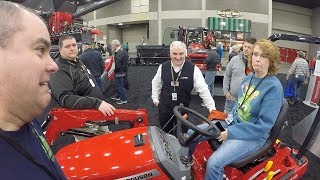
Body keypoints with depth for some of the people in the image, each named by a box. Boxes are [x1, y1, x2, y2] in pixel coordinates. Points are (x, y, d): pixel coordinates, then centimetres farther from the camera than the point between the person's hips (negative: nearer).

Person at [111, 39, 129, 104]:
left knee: (120, 85, 2)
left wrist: (115, 70, -13)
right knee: (119, 84, 23)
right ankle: (117, 96, 38)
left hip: (120, 72, -10)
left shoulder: (119, 53, -26)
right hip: (123, 70, 10)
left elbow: (118, 64, -29)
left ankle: (123, 99, 14)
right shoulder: (122, 50, 7)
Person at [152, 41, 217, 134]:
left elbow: (203, 89, -14)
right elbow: (156, 83, 12)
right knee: (165, 134, 19)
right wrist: (155, 98, 9)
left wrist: (212, 108, -16)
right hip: (164, 108, 2)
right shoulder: (163, 67, -6)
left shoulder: (193, 69, -15)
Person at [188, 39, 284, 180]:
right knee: (192, 133, 3)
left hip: (253, 135, -7)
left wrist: (230, 133, -20)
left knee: (214, 163, -28)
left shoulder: (274, 87, -21)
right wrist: (230, 116, 2)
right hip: (233, 123, 8)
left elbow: (263, 125, -22)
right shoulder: (250, 77, 2)